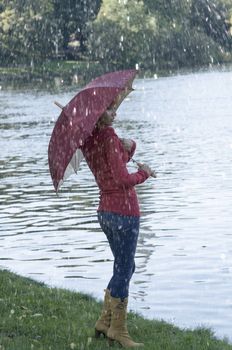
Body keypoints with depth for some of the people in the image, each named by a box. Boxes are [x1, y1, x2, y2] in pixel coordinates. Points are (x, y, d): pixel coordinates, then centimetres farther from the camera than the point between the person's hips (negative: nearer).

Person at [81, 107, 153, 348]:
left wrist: (128, 147, -1)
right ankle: (118, 330, 11)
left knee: (125, 267, 20)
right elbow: (123, 179, -20)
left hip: (104, 211, 9)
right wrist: (144, 173, -3)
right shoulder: (109, 137, -17)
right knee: (123, 271, 2)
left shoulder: (87, 141, 8)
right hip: (125, 211, -9)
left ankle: (104, 322, 24)